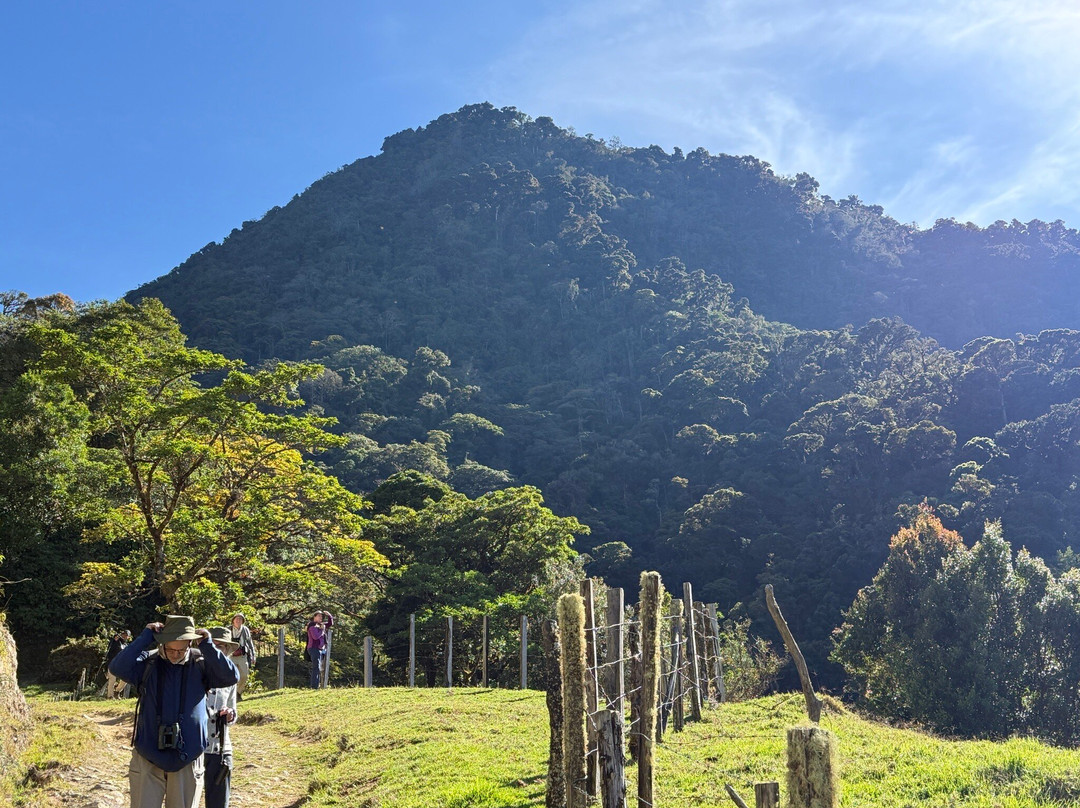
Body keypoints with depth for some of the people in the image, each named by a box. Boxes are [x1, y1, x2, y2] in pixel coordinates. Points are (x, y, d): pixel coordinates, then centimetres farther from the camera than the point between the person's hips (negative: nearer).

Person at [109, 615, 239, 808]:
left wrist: (208, 647, -21)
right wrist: (144, 638, -19)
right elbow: (118, 668, -19)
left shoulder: (201, 663, -4)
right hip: (148, 758, 0)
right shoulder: (148, 662, -3)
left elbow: (231, 677, -16)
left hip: (187, 760, 0)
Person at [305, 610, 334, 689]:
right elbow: (315, 636, -21)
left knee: (320, 669, 7)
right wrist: (322, 630, -8)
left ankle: (316, 686, 9)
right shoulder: (312, 625, -8)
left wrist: (329, 616, 14)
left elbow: (330, 624, 29)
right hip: (314, 649, -9)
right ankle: (314, 687, -20)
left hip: (321, 649, 9)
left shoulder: (320, 625, 18)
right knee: (316, 668, -16)